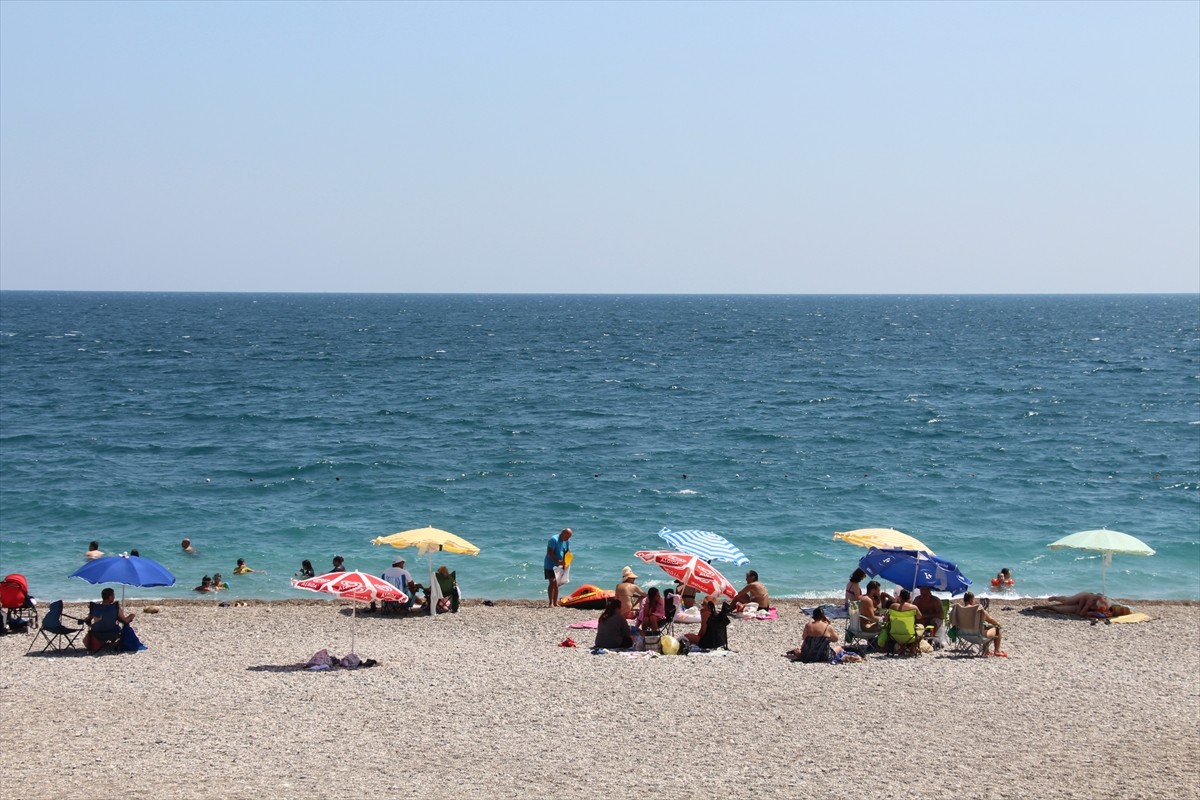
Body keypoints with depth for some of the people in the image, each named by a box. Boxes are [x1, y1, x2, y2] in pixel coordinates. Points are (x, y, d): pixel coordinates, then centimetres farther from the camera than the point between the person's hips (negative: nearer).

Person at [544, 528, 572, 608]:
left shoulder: (567, 542, 5)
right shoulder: (554, 540, -19)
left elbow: (567, 552, 11)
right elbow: (549, 553, -24)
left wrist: (564, 562, -7)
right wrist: (558, 561, -29)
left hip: (558, 566, 7)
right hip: (550, 565, -7)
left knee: (556, 584, 9)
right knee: (552, 582, -15)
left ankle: (555, 602, 15)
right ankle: (551, 603, -16)